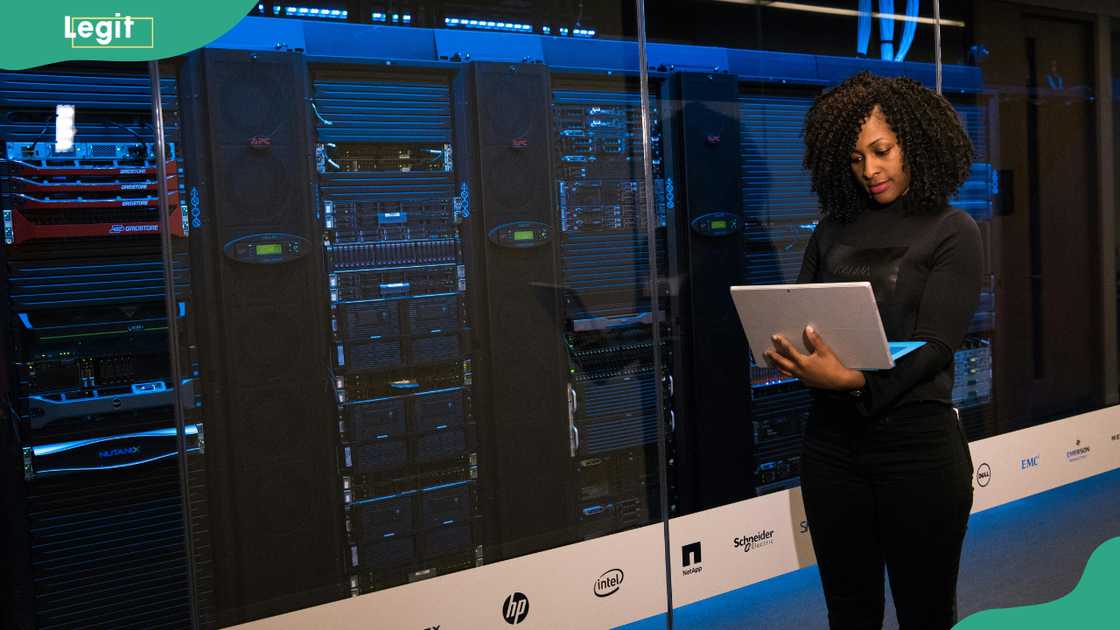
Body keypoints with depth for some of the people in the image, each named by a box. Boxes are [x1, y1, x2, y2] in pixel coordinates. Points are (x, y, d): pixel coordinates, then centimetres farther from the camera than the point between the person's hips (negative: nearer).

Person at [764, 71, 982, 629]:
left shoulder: (952, 232, -2)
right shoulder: (832, 231, 10)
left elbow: (934, 345, -12)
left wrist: (852, 379, -28)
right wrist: (788, 357, -15)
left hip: (916, 439, -3)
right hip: (832, 436, 4)